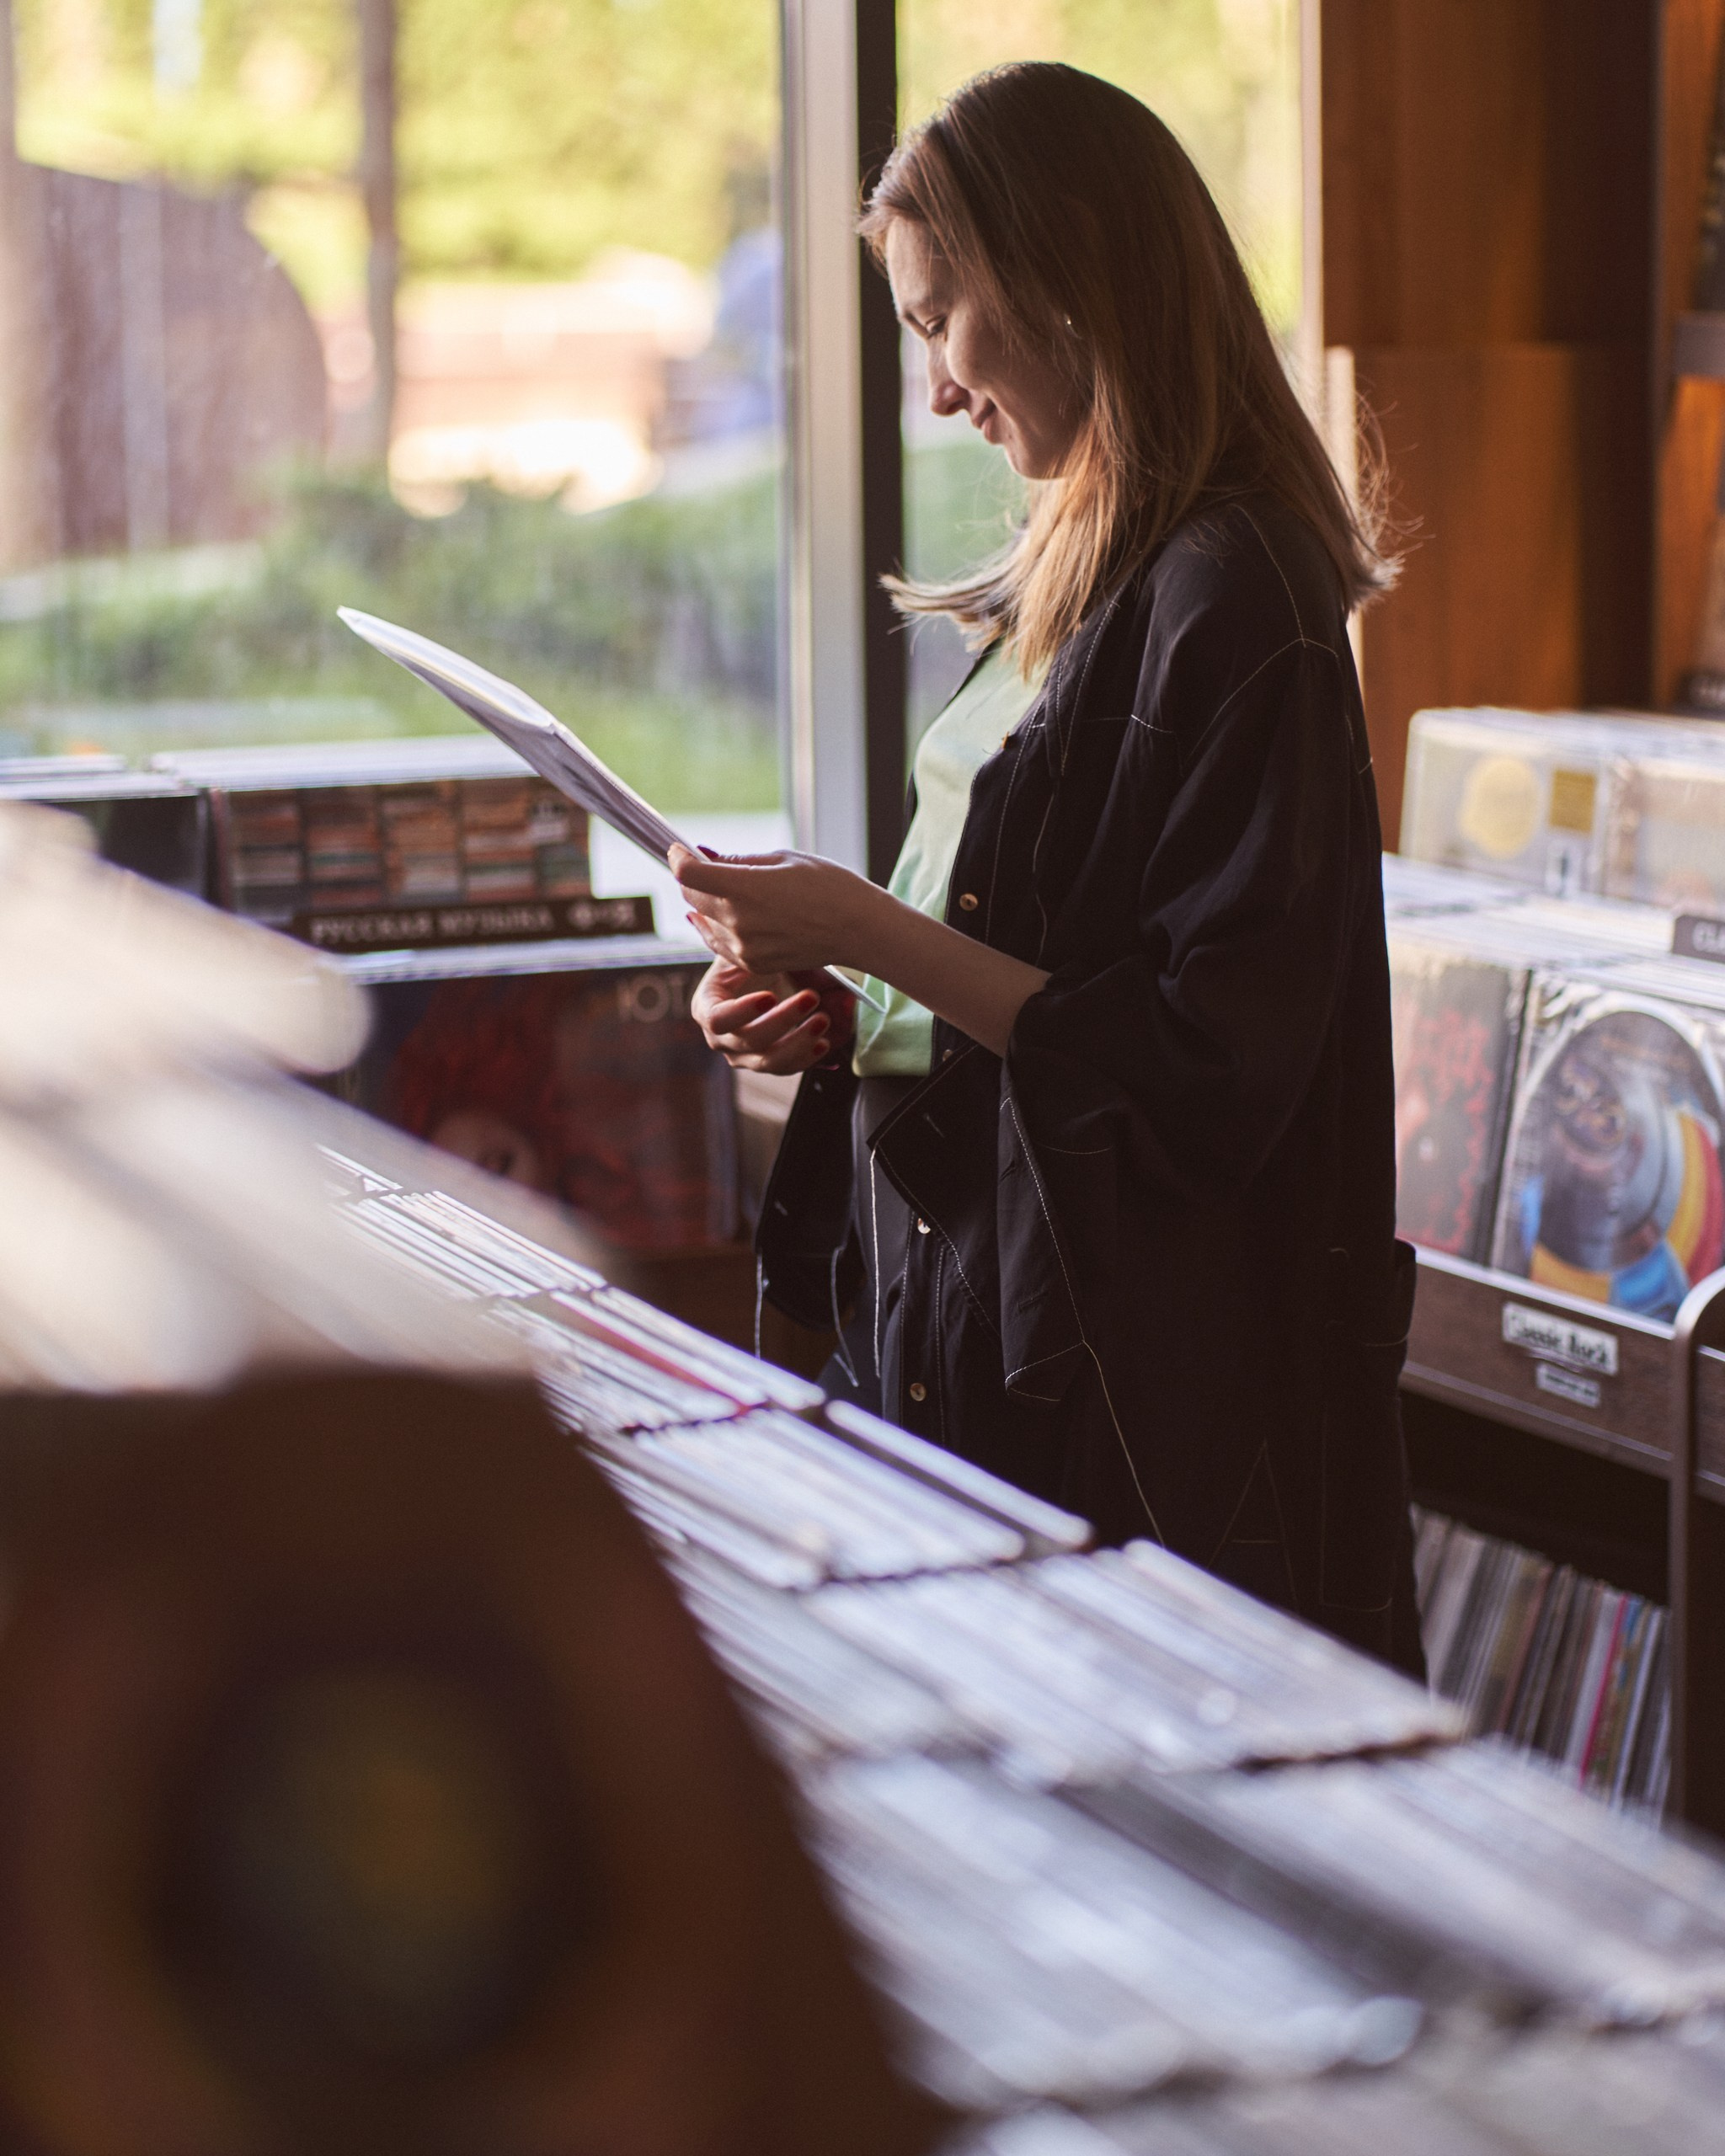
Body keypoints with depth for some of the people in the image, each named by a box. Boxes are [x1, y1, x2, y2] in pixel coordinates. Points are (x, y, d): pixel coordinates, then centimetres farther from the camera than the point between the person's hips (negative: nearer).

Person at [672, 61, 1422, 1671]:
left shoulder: (1230, 596, -17)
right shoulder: (1075, 583, 13)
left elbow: (1204, 1058, -20)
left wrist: (865, 929, -19)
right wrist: (817, 1005, 6)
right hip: (952, 1325, 9)